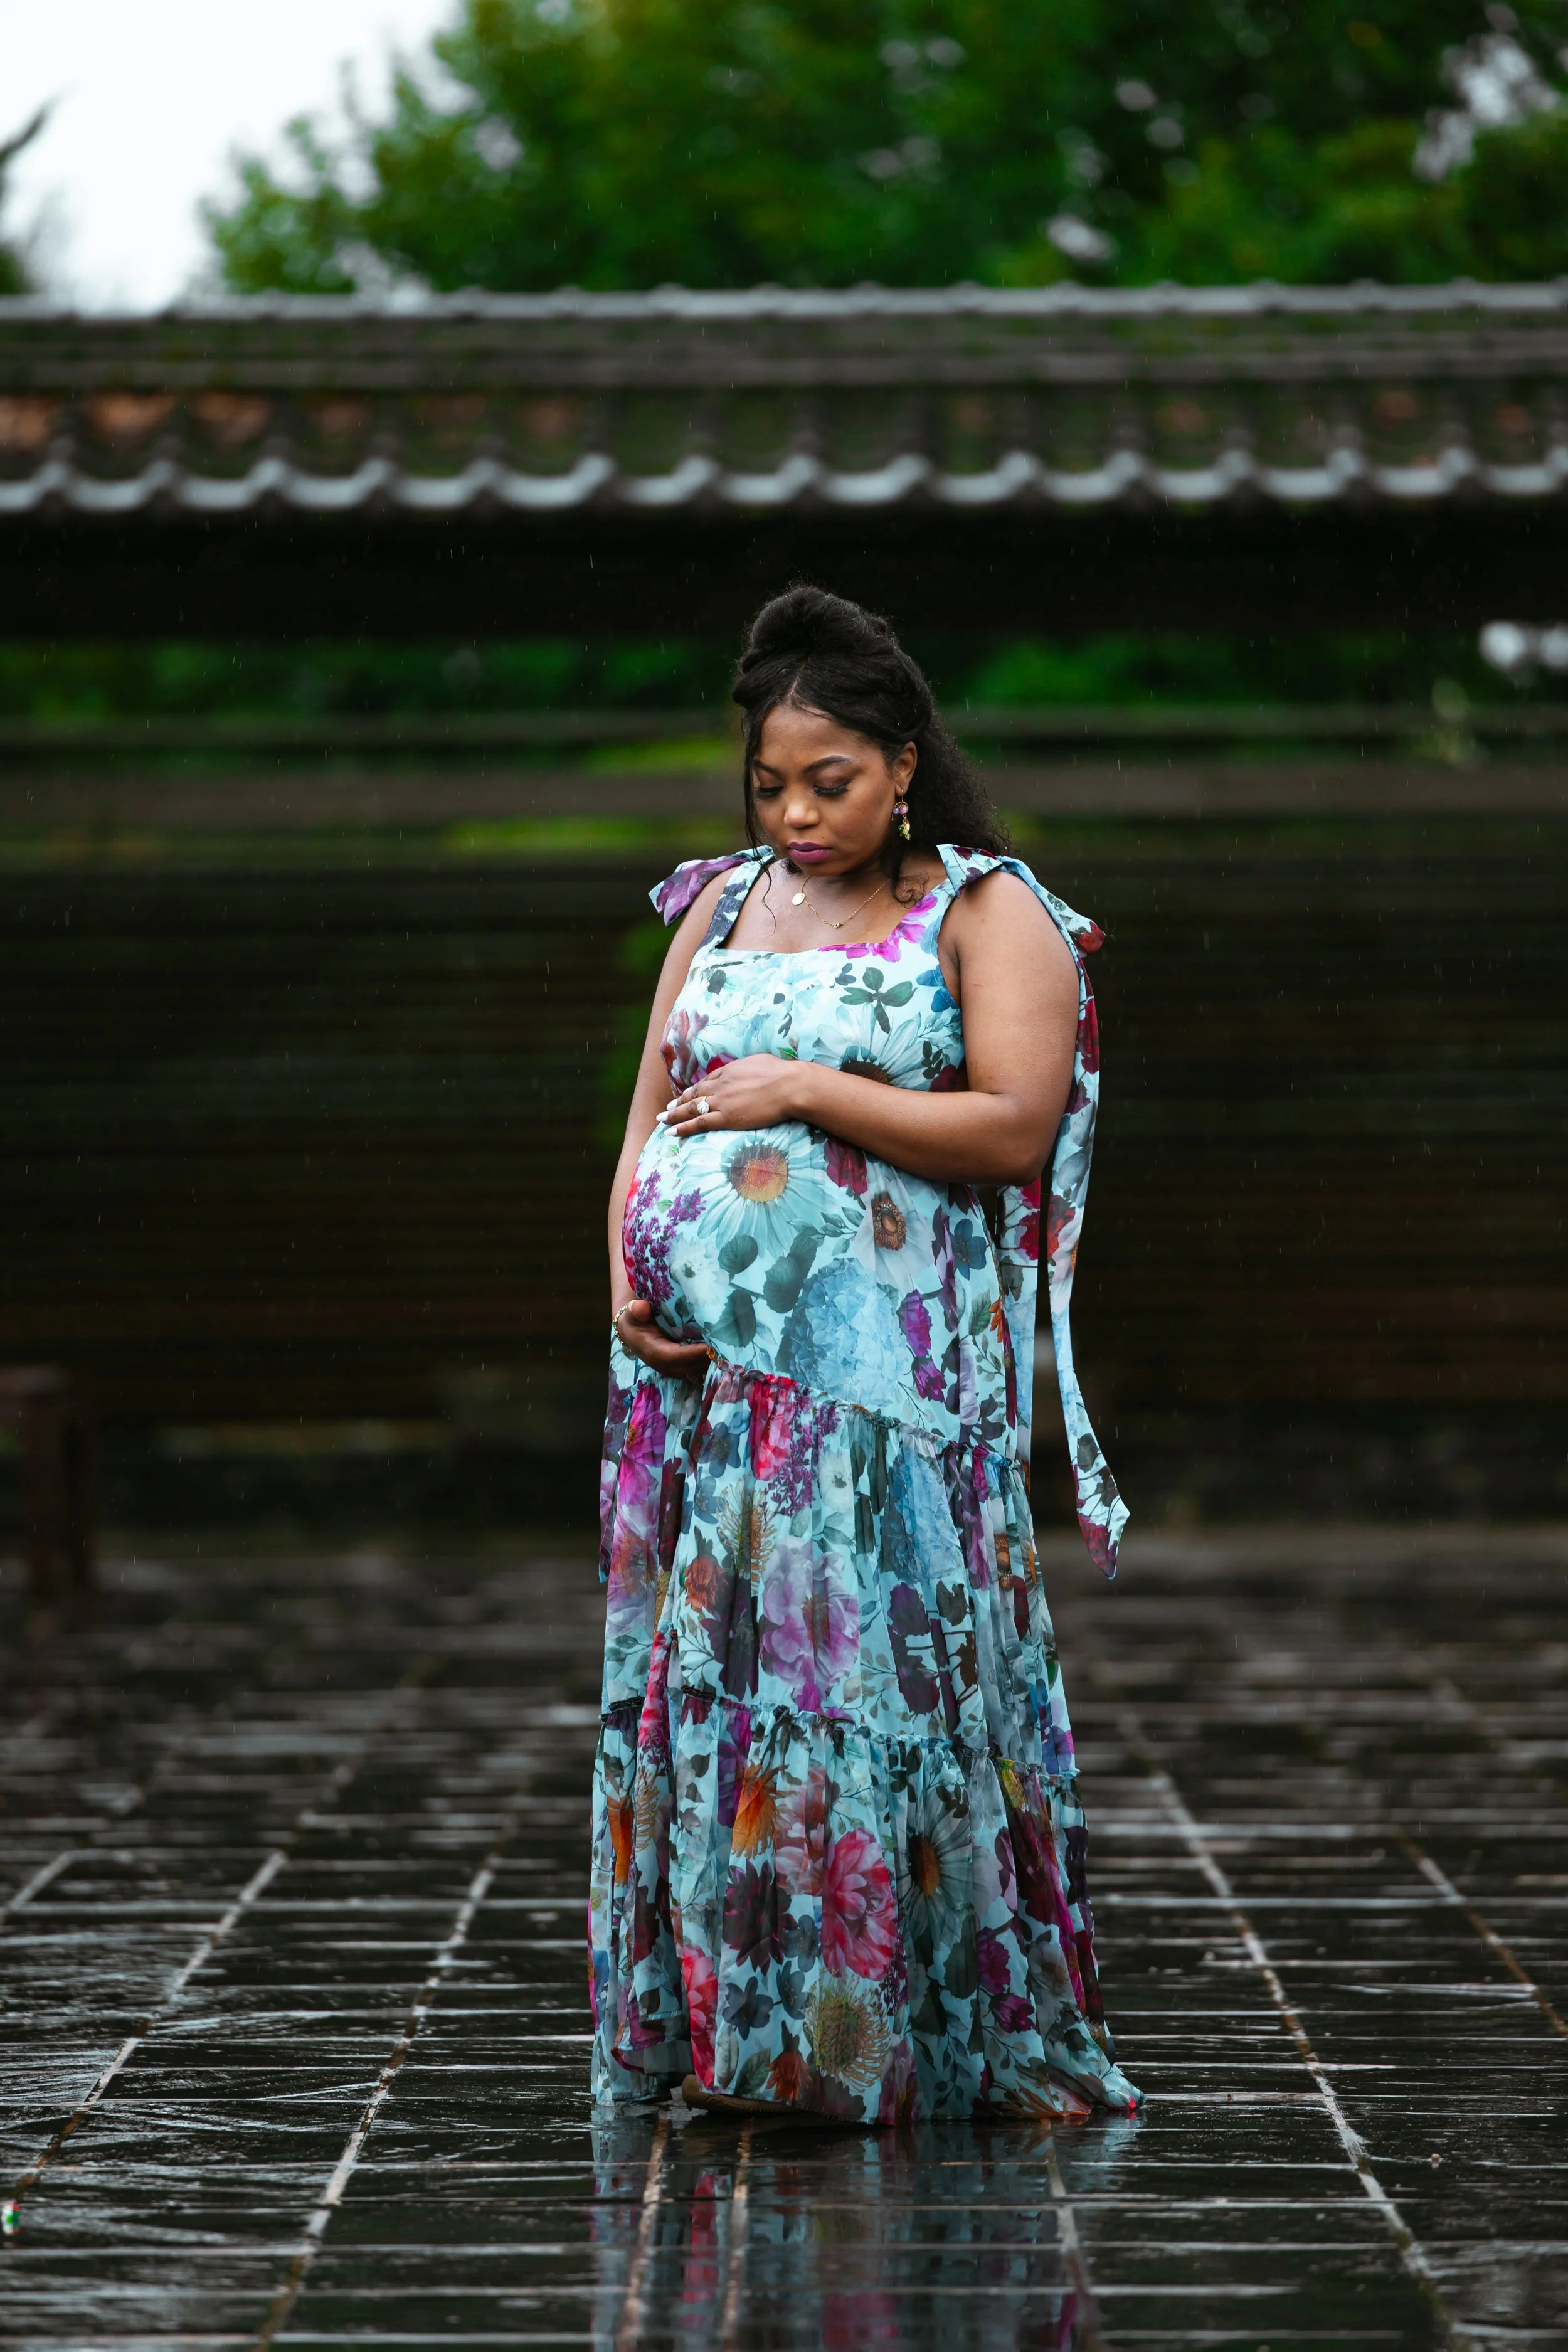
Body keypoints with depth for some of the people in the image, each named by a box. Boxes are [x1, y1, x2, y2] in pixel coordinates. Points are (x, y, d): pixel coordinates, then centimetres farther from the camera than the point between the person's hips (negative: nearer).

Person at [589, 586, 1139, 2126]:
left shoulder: (987, 914, 3)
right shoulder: (721, 907, 18)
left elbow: (1016, 1129, -9)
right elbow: (651, 1112, 17)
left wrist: (804, 1091, -11)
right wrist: (626, 1270, 0)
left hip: (884, 1370, -5)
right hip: (695, 1363, 5)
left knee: (878, 1674, -8)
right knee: (694, 1672, 2)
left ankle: (908, 2038, 0)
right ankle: (722, 2028, 8)